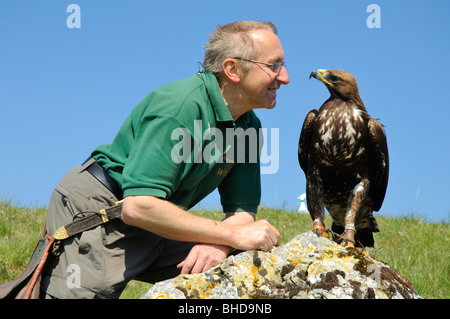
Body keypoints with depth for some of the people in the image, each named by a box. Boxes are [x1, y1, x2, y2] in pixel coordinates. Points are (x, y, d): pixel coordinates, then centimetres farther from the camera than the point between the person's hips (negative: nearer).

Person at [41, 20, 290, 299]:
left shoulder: (249, 126, 0)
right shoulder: (179, 106, -26)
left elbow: (243, 210, -2)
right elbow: (138, 206, -33)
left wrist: (217, 244, -26)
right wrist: (233, 234, -31)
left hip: (152, 226, 7)